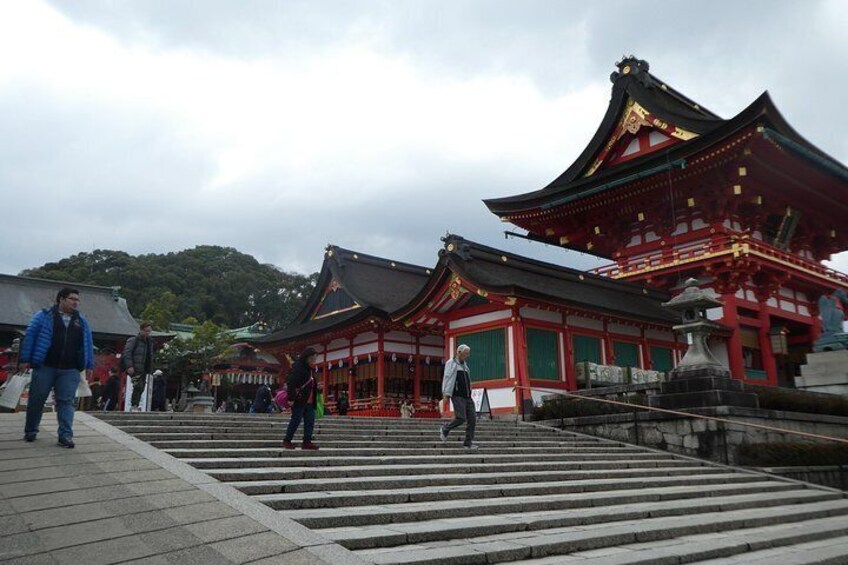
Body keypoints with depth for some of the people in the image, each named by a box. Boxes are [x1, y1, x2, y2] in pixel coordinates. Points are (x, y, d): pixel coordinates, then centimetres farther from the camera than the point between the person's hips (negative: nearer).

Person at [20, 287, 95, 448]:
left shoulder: (81, 321, 14)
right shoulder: (44, 316, 3)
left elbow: (88, 344, 16)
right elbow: (30, 336, 0)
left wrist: (89, 365, 11)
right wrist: (25, 359, -5)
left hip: (70, 370, 2)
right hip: (44, 367, -2)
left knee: (66, 402, -3)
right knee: (36, 399, 7)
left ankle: (65, 435, -2)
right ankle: (30, 431, 26)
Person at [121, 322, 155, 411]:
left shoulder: (149, 342, 18)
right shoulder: (133, 340, -4)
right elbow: (127, 353, -12)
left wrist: (150, 369, 15)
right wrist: (129, 366, -21)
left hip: (143, 370, 7)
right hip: (134, 369, -7)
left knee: (141, 388, 7)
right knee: (138, 386, -18)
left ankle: (135, 406, 15)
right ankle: (134, 406, -13)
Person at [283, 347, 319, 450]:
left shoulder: (309, 369, 17)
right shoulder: (297, 367, -9)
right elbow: (291, 383, -18)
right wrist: (291, 398, -23)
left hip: (309, 402, 9)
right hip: (299, 400, -9)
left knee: (310, 421, 4)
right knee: (296, 420, -4)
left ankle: (307, 442, 7)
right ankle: (287, 441, 6)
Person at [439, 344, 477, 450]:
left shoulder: (464, 365, 21)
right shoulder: (451, 363, 0)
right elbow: (447, 379, -8)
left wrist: (469, 394, 18)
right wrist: (446, 394, -16)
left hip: (467, 397, 7)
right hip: (457, 396, -7)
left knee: (472, 419, -3)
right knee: (461, 418, -15)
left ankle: (468, 443, 2)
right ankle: (444, 430, 9)